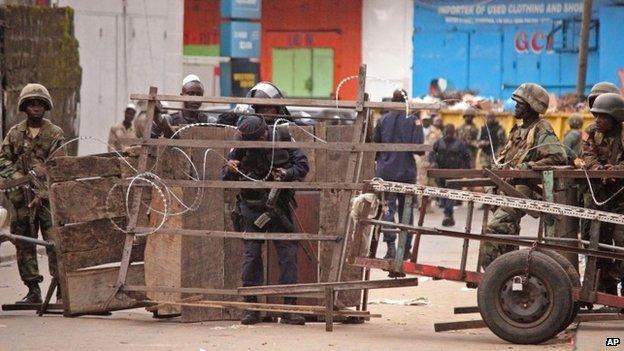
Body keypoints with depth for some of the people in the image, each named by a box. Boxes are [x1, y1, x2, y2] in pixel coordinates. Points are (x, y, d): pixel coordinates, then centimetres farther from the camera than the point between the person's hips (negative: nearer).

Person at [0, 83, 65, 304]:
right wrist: (19, 178, -10)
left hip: (48, 197, -4)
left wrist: (41, 195, -14)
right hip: (21, 197, 4)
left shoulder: (55, 134, 4)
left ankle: (62, 290, -10)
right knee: (24, 244, 4)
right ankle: (33, 291, 11)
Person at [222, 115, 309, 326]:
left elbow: (303, 165, -3)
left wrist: (287, 174, -22)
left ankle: (289, 308, 0)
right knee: (251, 256, -2)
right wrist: (229, 169, -23)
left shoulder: (282, 140, -9)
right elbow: (225, 179, 0)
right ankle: (251, 307, 5)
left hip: (278, 207, 0)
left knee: (288, 253, -4)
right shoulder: (241, 146, -7)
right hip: (251, 208, 0)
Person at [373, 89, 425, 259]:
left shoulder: (382, 120, 1)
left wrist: (378, 160, 23)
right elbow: (419, 147, -13)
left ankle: (390, 244, -18)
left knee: (388, 208, 0)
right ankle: (405, 248, 14)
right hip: (407, 173, 0)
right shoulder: (413, 121, -6)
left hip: (386, 171, 0)